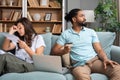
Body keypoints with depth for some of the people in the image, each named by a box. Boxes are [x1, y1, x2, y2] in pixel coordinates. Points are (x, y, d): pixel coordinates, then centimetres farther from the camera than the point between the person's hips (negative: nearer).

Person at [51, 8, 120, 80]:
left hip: (95, 60, 4)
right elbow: (54, 51, 8)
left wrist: (105, 59, -13)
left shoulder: (91, 31, 16)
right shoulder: (65, 34, 10)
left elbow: (99, 49, 9)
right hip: (79, 64, -3)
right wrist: (64, 51, -15)